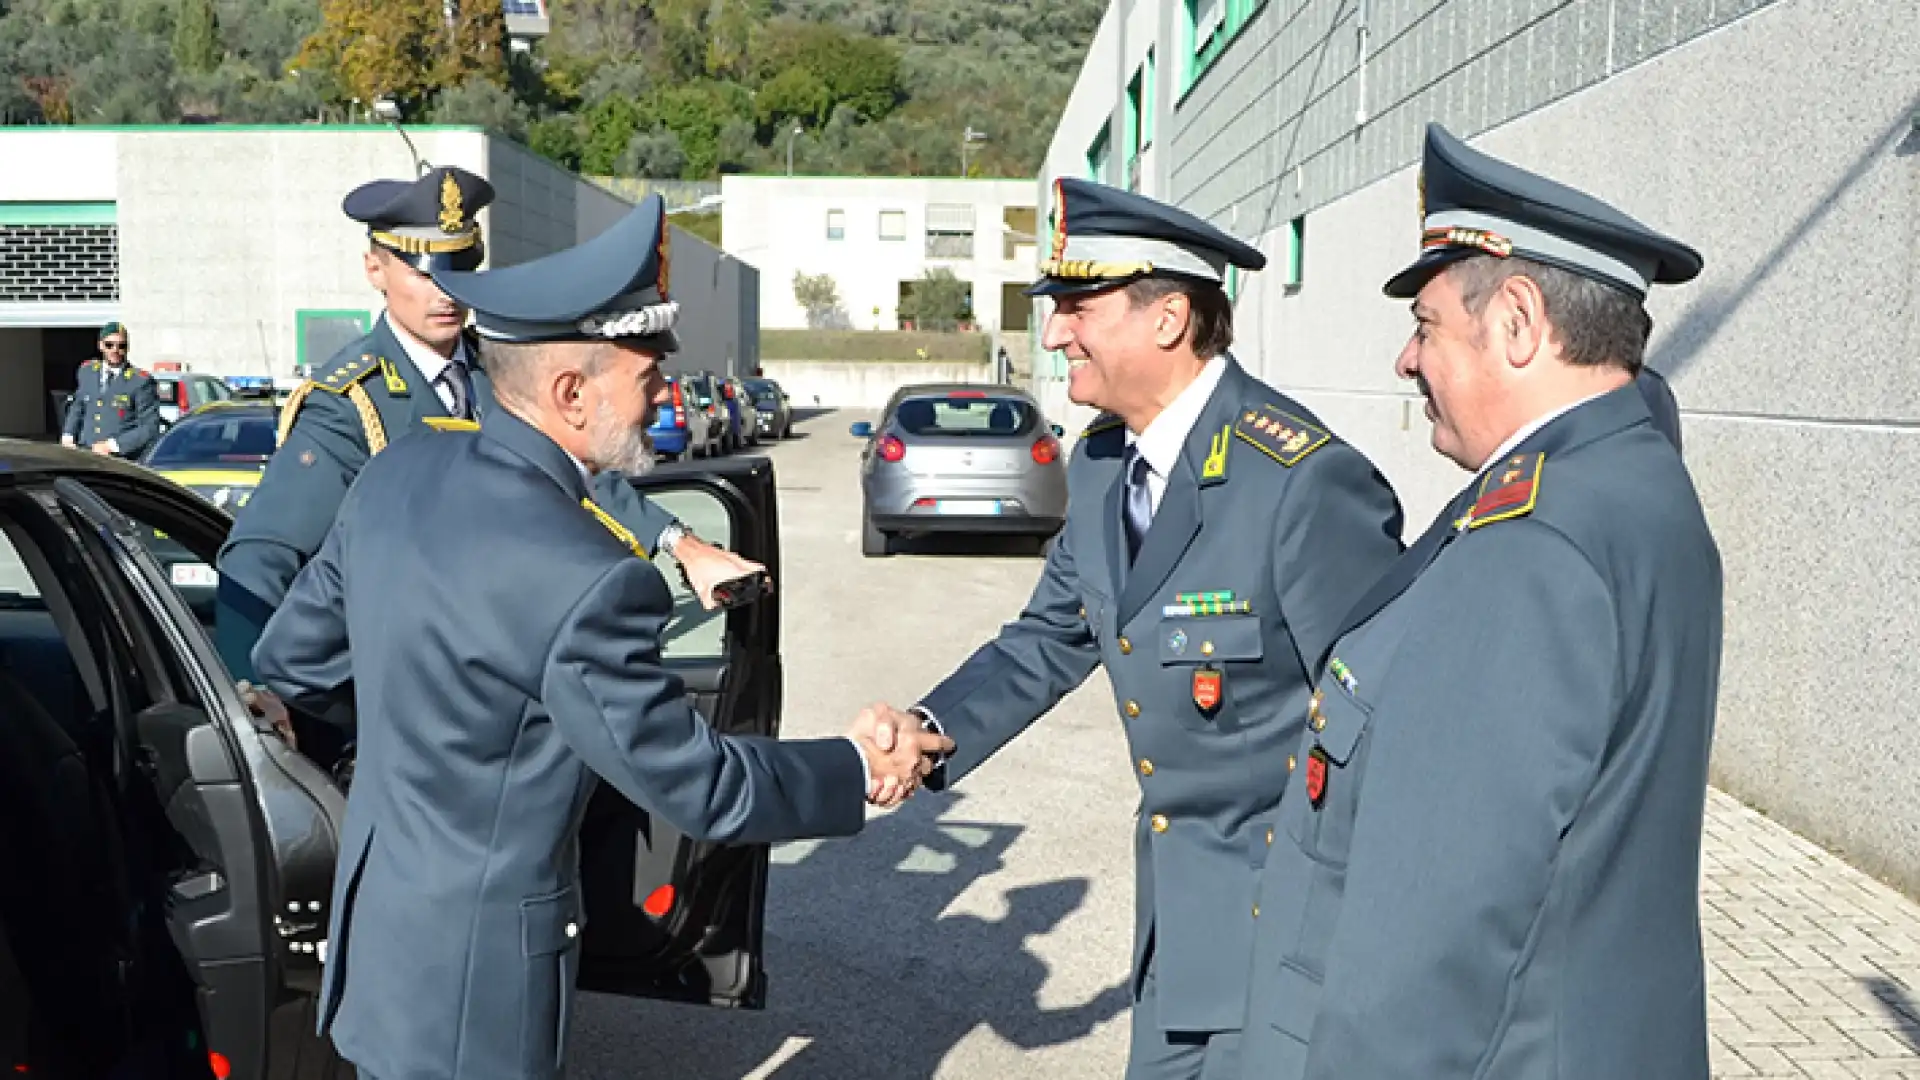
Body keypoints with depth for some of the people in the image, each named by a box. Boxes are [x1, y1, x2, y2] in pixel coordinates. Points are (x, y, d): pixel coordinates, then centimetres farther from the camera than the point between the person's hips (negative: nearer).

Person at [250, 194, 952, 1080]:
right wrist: (859, 771, -7)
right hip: (472, 979, -8)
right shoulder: (581, 580, -30)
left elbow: (287, 655, 7)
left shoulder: (397, 472, -6)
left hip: (377, 913, 8)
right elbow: (699, 788, -21)